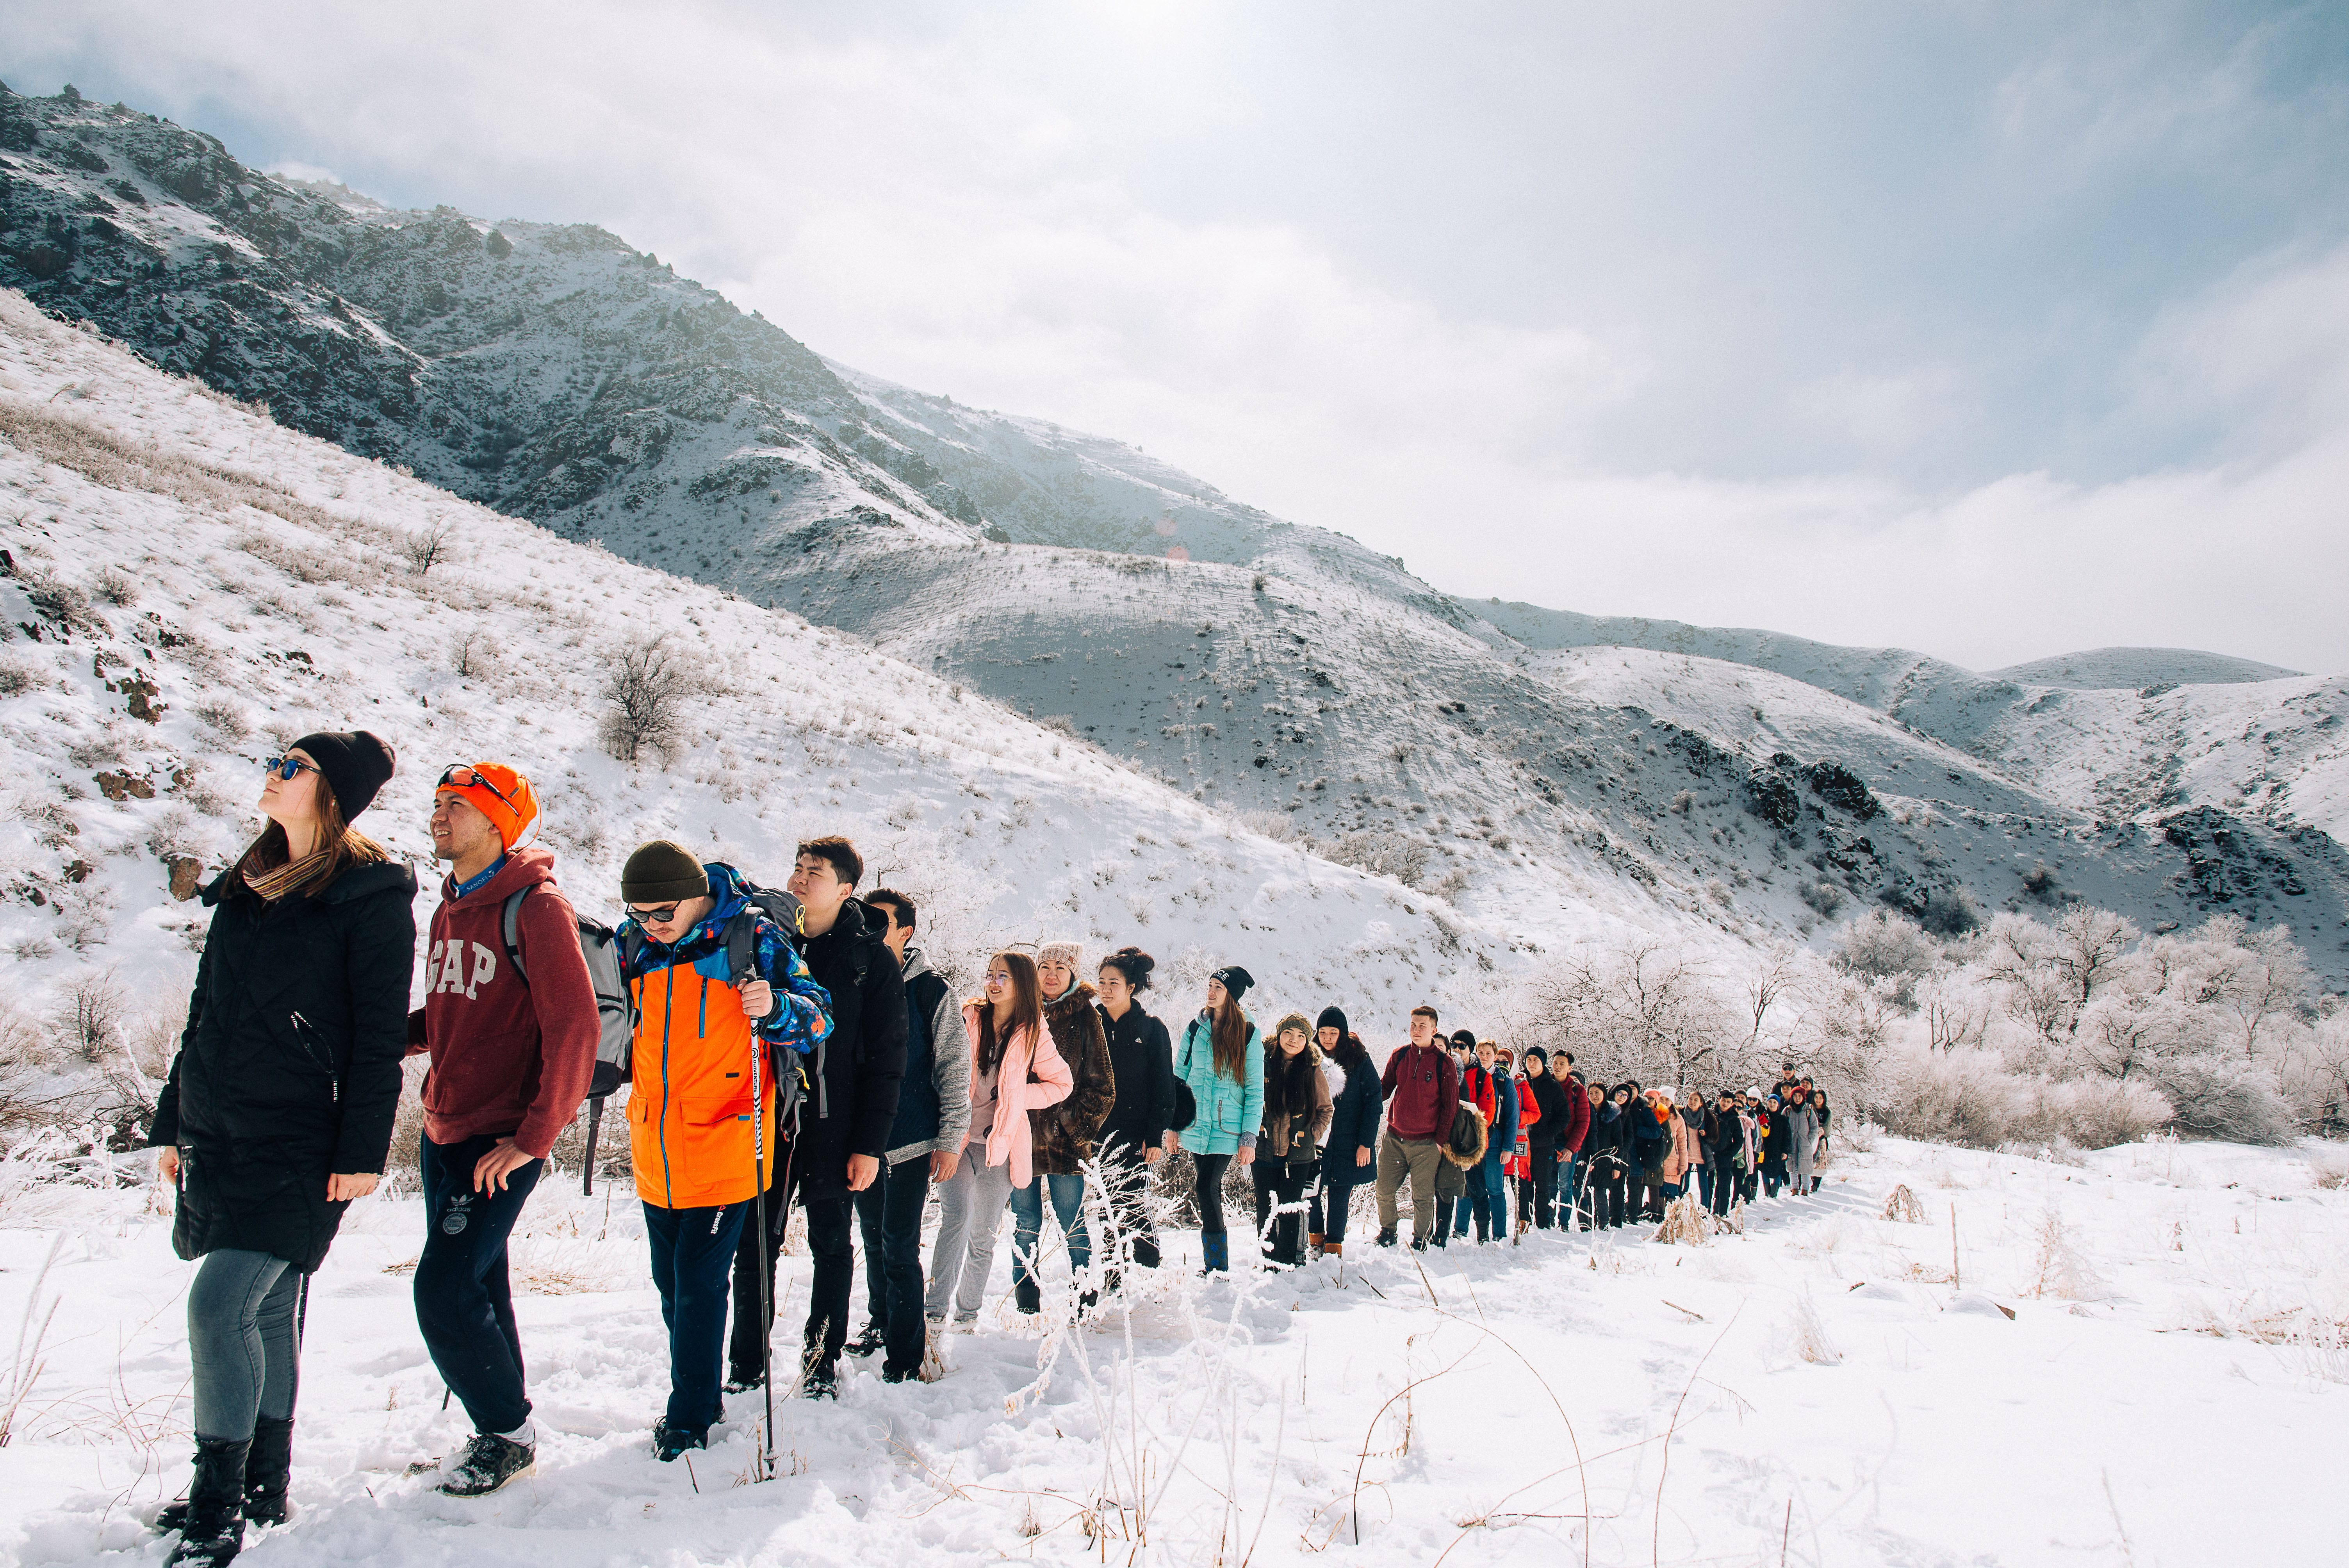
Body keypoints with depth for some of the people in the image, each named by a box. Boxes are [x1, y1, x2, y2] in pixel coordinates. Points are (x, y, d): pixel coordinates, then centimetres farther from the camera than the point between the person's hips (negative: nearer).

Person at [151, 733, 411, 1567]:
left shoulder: (371, 898, -8)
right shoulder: (246, 888, 15)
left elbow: (380, 1035, -12)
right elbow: (206, 1012, 19)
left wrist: (363, 1151, -16)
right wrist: (172, 1123, 18)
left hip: (299, 1147, -7)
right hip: (218, 1136, 7)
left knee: (220, 1305, -13)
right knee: (266, 1314, 14)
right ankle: (261, 1488, 26)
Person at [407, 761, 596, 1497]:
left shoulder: (535, 907, -14)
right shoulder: (450, 912, 12)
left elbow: (574, 1029, -18)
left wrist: (533, 1138, -19)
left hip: (502, 1143, -8)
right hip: (443, 1134, 8)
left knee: (444, 1292, -9)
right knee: (478, 1289, 15)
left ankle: (509, 1430, 12)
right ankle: (504, 1429, 31)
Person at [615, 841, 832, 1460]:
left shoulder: (752, 936, -13)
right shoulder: (634, 942, 3)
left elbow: (819, 1018, -12)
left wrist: (775, 1008, -32)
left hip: (725, 1148, -6)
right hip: (656, 1153, 6)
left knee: (700, 1284, -3)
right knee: (670, 1281, 16)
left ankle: (691, 1418, 14)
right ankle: (700, 1396, 34)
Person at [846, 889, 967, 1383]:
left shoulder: (930, 989, -6)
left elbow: (955, 1067, -5)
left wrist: (951, 1139, -9)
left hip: (912, 1139, -5)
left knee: (899, 1244, -4)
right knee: (873, 1236, 16)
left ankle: (907, 1352, 7)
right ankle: (881, 1323, 35)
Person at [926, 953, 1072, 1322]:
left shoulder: (1032, 1034, 3)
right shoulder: (967, 1018, 2)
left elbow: (1062, 1083, 10)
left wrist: (1015, 1097, 0)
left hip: (999, 1144, 1)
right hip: (956, 1137, -1)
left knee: (983, 1237, 7)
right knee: (956, 1217, -18)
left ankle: (967, 1313, 22)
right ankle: (934, 1308, -11)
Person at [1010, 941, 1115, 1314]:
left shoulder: (1085, 1017, 2)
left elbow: (1102, 1087, 2)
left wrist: (1074, 1126, -6)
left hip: (1065, 1141, -2)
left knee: (1073, 1223, 2)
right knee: (1026, 1225, 7)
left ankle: (1086, 1302, 14)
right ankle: (1027, 1307, 17)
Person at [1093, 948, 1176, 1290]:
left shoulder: (1152, 1029, 1)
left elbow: (1164, 1088, -1)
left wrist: (1155, 1137, -8)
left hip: (1133, 1133, -3)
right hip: (1095, 1131, 3)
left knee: (1131, 1208, -8)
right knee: (1112, 1212, 6)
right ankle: (1112, 1285, 15)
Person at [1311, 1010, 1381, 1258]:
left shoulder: (1359, 1059, -4)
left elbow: (1373, 1101, -5)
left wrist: (1366, 1143, -10)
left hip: (1346, 1143, -2)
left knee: (1339, 1196, 1)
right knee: (1312, 1193, 3)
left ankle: (1334, 1247, 12)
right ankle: (1316, 1240, 21)